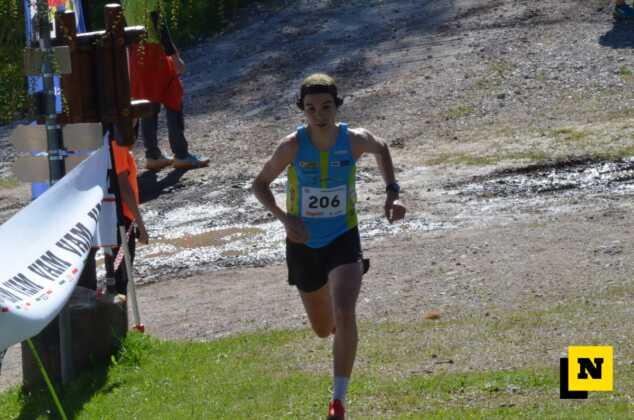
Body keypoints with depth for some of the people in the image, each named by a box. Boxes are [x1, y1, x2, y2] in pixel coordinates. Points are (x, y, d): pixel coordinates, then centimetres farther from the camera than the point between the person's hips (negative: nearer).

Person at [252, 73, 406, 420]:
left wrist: (392, 192, -2)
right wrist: (284, 218, -21)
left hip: (343, 239, -1)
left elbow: (381, 149, 11)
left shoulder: (355, 140, -15)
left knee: (344, 314, -26)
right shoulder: (292, 146, -18)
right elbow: (260, 185, -4)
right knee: (323, 329, 18)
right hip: (304, 245, 1)